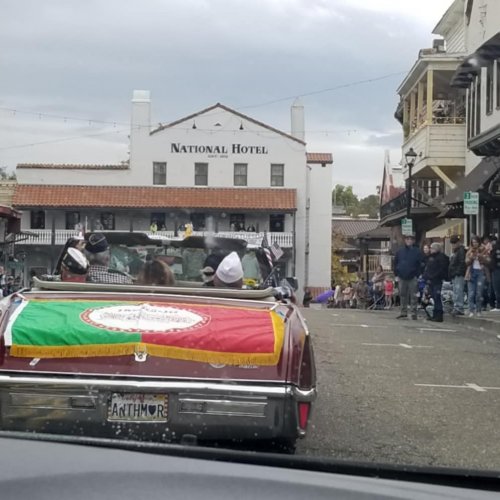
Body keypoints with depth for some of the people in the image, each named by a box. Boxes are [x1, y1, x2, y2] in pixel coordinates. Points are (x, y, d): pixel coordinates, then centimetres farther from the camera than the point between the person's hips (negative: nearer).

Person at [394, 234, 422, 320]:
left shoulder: (417, 252, 0)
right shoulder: (400, 251, 9)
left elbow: (420, 264, -1)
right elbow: (395, 263, 14)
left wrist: (417, 275, -8)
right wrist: (397, 273, 5)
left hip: (412, 278, -3)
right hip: (402, 277, 3)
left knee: (413, 296, -2)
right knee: (402, 295, 9)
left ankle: (414, 313, 2)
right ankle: (403, 312, 17)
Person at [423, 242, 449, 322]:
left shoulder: (441, 257, -6)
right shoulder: (430, 257, 19)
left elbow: (442, 269, -13)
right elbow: (427, 268, 22)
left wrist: (432, 277, -15)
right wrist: (426, 277, 7)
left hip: (437, 281, -8)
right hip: (430, 281, 8)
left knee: (437, 298, -9)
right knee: (434, 298, 9)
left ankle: (439, 316, -8)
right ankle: (435, 315, 13)